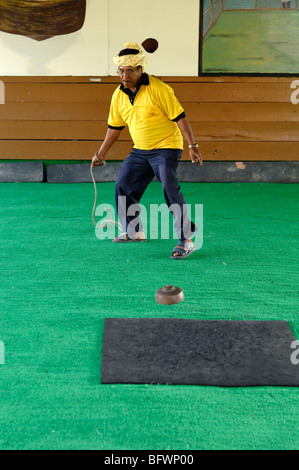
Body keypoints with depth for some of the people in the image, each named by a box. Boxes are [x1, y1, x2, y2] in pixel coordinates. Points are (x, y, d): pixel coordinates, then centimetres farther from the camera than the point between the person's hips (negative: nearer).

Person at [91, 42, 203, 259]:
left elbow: (180, 118, -15)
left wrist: (193, 146, -19)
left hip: (166, 147, -7)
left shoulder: (158, 89, -16)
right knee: (123, 186, 9)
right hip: (140, 151, 7)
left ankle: (186, 240, -15)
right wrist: (101, 153, 18)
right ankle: (134, 231, 28)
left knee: (170, 189, -21)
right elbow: (114, 127, 15)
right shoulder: (119, 95, 3)